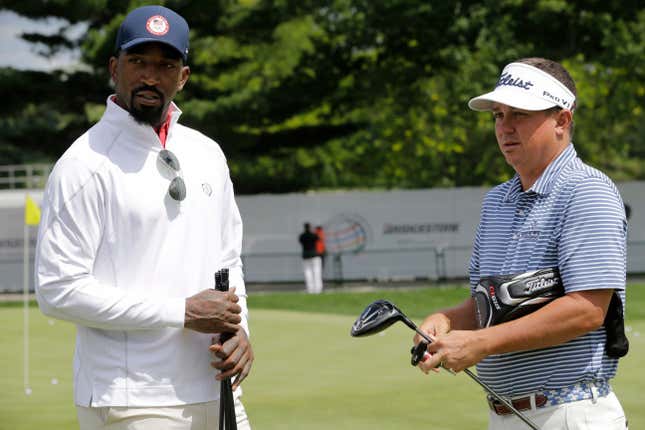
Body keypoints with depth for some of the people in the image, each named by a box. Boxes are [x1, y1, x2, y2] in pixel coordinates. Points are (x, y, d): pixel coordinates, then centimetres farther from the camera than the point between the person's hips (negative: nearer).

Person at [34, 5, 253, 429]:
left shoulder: (207, 153, 13)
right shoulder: (86, 164, -9)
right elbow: (58, 290, -15)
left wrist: (238, 327, 1)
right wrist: (183, 312, -15)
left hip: (211, 392, 7)